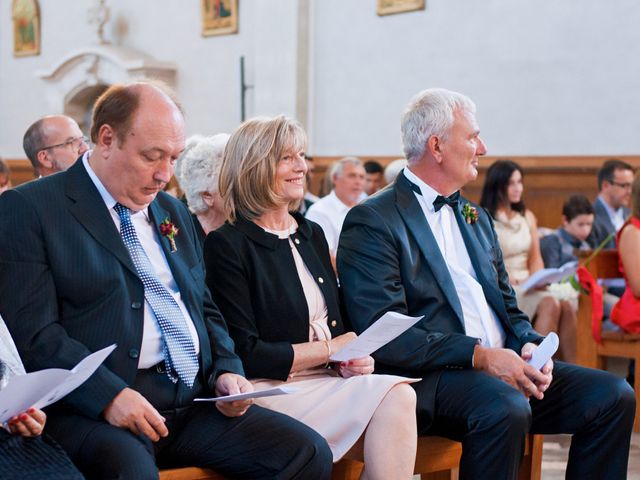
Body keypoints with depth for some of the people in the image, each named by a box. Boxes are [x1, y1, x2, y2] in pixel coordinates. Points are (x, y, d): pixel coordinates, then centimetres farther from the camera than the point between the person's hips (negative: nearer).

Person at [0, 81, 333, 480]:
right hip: (93, 407, -7)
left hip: (196, 398, 7)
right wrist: (108, 395, -23)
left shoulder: (175, 213, 22)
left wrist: (227, 370, 6)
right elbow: (33, 332, -11)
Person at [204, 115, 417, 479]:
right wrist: (329, 349, -8)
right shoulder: (227, 246, -5)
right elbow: (244, 354, -11)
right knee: (392, 398, -27)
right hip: (270, 390, -6)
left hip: (325, 381, 7)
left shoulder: (312, 234, 18)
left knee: (400, 394, -25)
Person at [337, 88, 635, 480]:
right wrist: (480, 356, -20)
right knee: (506, 408, -36)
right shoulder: (372, 222, -6)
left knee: (614, 396, -8)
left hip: (503, 364, 8)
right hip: (429, 376, -8)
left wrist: (529, 345, -2)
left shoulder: (476, 218, 21)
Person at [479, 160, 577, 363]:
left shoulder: (527, 217, 16)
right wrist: (507, 279, -21)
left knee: (568, 306, -25)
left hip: (527, 286, 6)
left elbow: (535, 258, 16)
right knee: (550, 304, -32)